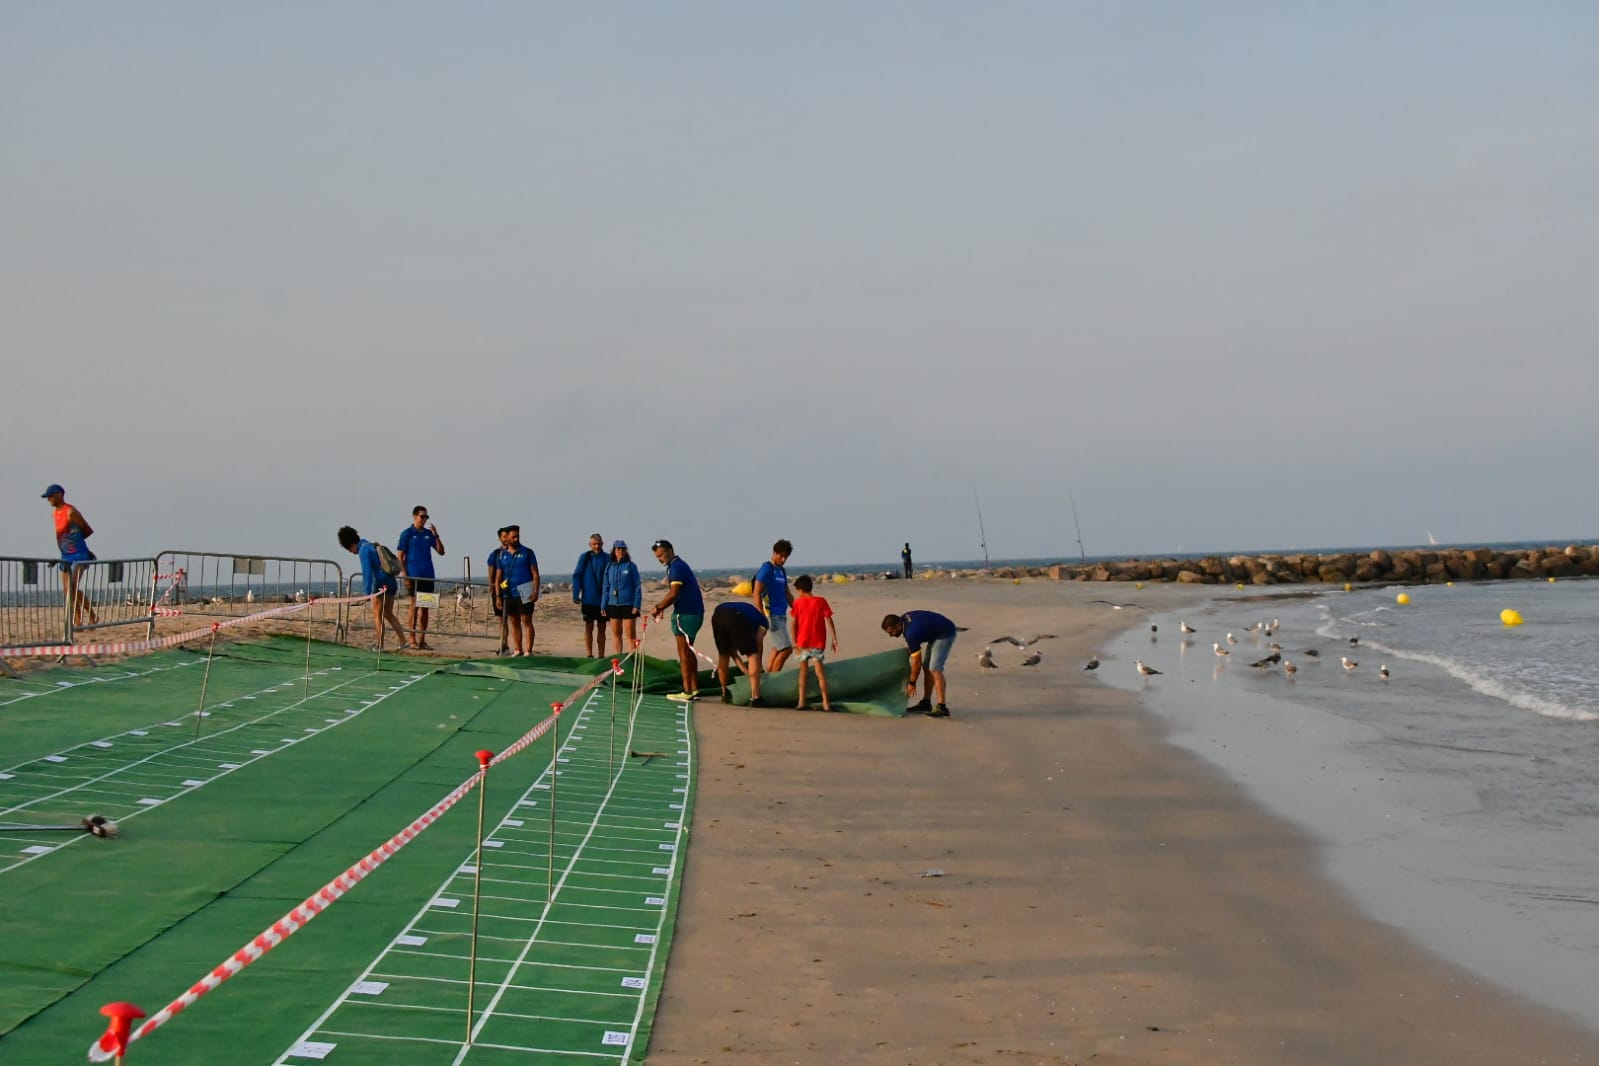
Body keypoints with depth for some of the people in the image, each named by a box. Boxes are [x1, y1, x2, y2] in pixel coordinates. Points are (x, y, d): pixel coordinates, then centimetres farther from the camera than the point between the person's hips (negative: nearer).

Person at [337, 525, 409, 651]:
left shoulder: (364, 550, -10)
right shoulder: (372, 546, 18)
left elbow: (367, 571, -16)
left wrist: (367, 591, -16)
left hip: (380, 585, -9)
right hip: (391, 583, 9)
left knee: (377, 615, 2)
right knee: (388, 614, 17)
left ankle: (379, 645, 6)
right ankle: (402, 640, 13)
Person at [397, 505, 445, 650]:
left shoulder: (428, 534, 11)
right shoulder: (407, 534, -3)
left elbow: (441, 551, 10)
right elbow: (400, 556, -4)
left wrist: (436, 536, -4)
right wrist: (405, 576, -11)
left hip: (428, 576, 5)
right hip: (414, 576, -5)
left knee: (425, 607, 6)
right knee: (414, 606, -3)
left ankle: (422, 639, 12)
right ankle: (412, 639, 3)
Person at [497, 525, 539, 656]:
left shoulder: (527, 552, 0)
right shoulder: (502, 554, 9)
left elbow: (535, 573, -2)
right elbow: (499, 576, 11)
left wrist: (536, 591, -14)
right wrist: (498, 596, 5)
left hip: (524, 594, -4)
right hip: (509, 594, 4)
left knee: (527, 622, -4)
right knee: (514, 623, 7)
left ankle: (528, 651, -5)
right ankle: (518, 651, 13)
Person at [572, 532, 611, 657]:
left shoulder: (607, 559, 2)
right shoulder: (584, 558, -1)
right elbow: (576, 576, 0)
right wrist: (576, 595, -6)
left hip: (603, 599, 2)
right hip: (588, 599, -2)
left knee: (601, 628, 7)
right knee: (589, 627, 1)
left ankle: (601, 656, 11)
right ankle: (589, 655, 3)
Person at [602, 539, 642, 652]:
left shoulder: (631, 566, -4)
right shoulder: (610, 567, 7)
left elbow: (638, 586, -4)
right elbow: (606, 587, 12)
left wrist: (637, 605, -11)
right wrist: (604, 605, 7)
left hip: (628, 604, -4)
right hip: (613, 604, 4)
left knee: (631, 634, -4)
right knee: (616, 634, 10)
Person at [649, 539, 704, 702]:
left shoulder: (676, 567, -14)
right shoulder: (678, 565, 18)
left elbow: (674, 593, -22)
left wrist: (658, 607, -14)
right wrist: (662, 607, 11)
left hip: (687, 614, -10)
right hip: (692, 613, 10)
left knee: (684, 652, -7)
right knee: (688, 652, 14)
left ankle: (687, 692, -6)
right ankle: (694, 689, 16)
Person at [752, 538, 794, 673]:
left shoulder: (781, 571, 16)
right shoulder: (766, 569, -10)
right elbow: (756, 593, -15)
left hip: (781, 615, 9)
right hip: (773, 615, -9)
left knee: (777, 649, 11)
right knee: (786, 649, -12)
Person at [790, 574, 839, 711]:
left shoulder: (798, 603, -1)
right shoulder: (821, 601, -1)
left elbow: (794, 624, -3)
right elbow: (829, 621, -5)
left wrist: (794, 641, 4)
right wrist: (834, 639, -2)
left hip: (803, 642, 0)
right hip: (818, 643, 0)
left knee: (803, 671, 11)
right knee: (820, 672, 3)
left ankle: (801, 701, 6)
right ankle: (826, 703, -3)